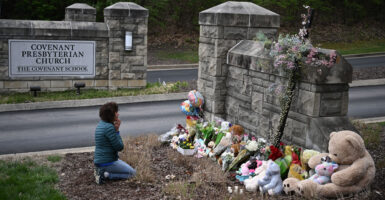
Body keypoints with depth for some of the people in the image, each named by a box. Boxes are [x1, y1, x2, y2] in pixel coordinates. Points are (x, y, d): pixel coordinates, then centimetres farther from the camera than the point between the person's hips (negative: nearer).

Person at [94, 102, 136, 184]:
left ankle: (101, 171, 11)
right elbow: (120, 147, -17)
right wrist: (117, 130, -10)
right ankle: (105, 175, -8)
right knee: (132, 173, 3)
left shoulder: (101, 124, 7)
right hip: (108, 162, -9)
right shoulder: (109, 127, -22)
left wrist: (115, 130, -2)